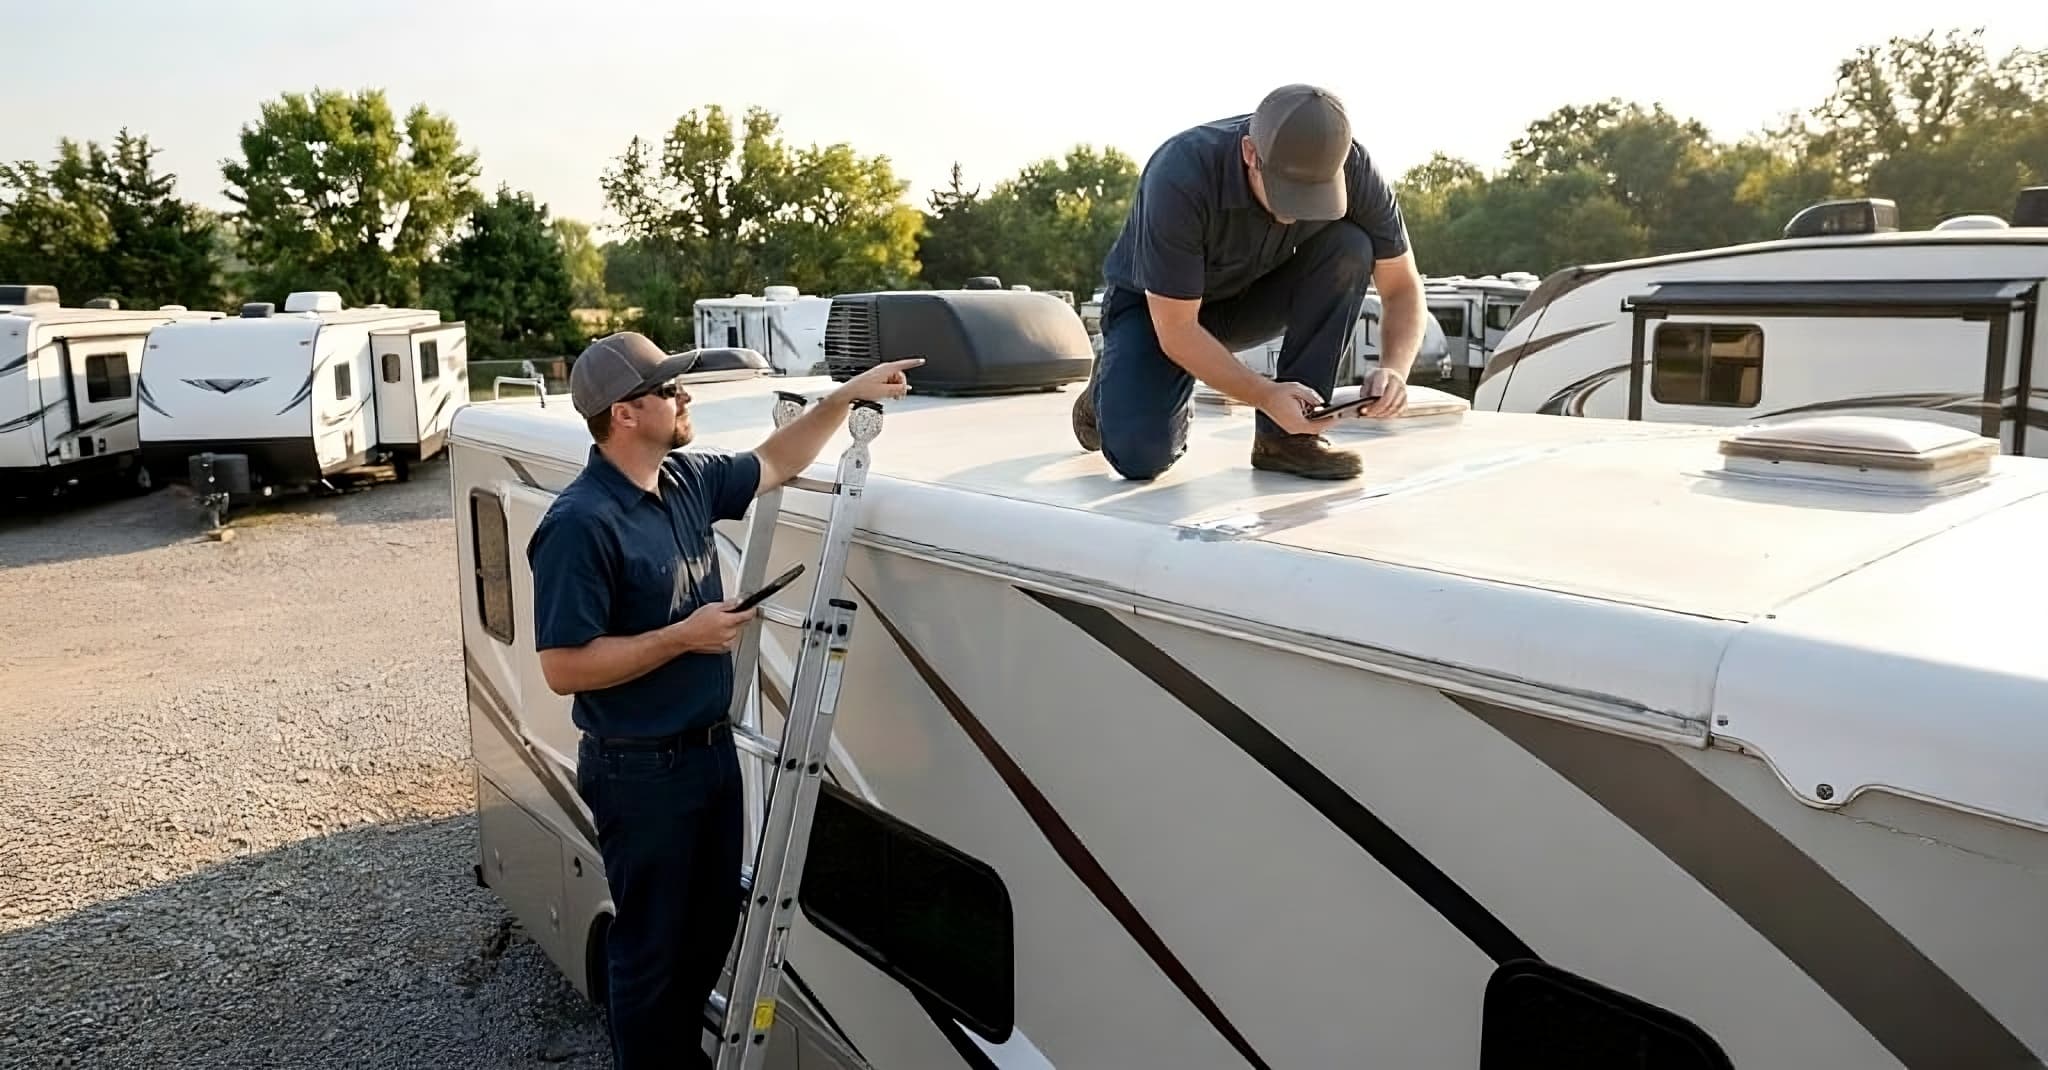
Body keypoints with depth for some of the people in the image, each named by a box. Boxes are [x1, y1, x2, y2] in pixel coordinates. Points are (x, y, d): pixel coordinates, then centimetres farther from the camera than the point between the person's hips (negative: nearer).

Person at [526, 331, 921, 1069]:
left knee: (712, 925, 23)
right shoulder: (581, 524, -23)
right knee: (652, 943, 10)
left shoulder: (687, 478, 1)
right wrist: (683, 636, -23)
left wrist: (847, 396, 10)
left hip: (711, 751, 8)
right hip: (641, 771, -8)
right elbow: (563, 668, -23)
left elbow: (774, 464, 18)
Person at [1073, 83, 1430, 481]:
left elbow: (1403, 288, -13)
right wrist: (1266, 396, -39)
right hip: (1156, 306, -3)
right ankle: (1117, 391, 11)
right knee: (1140, 456, -27)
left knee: (1349, 247, -25)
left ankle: (1286, 437, -17)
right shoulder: (1181, 177, -35)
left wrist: (1393, 369, -32)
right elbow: (1176, 330, -30)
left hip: (1257, 294, 4)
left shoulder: (1354, 172, -24)